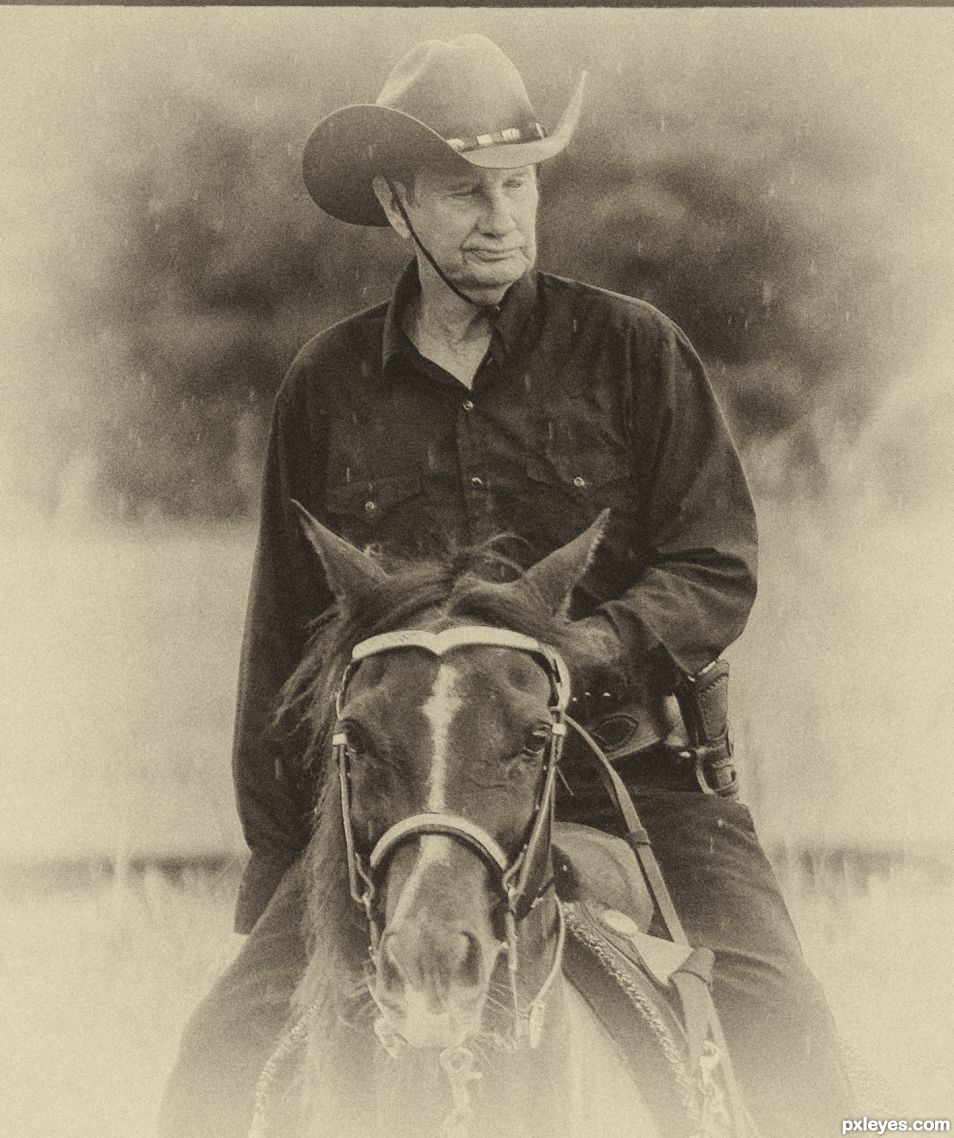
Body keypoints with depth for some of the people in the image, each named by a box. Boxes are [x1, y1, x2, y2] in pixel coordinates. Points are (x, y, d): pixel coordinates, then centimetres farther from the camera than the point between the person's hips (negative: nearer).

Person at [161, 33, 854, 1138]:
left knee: (777, 1022, -23)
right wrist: (272, 858, 10)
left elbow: (718, 573, 0)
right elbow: (285, 632, 13)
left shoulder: (633, 349, 3)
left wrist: (590, 644, -20)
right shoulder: (327, 384, 8)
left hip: (628, 767, -1)